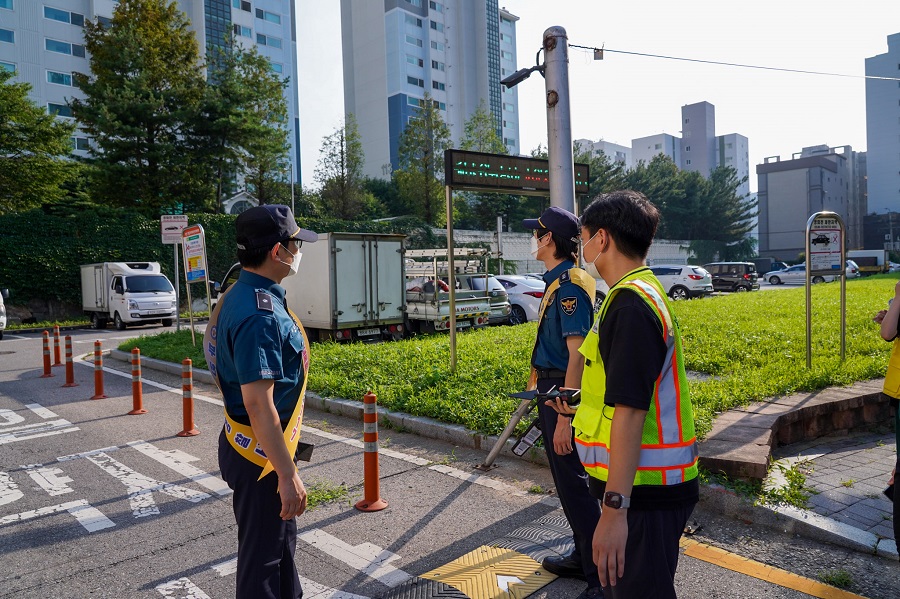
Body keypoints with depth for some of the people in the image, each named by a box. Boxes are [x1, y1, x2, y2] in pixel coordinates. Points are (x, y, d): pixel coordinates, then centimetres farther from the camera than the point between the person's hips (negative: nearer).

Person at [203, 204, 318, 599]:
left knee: (282, 540, 24)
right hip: (261, 455, -10)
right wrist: (288, 474, -23)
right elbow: (258, 403, -29)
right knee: (263, 553, 8)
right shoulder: (260, 315, -26)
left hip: (253, 447, 10)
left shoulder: (241, 296, 6)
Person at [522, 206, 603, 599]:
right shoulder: (557, 282, 12)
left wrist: (564, 417, -25)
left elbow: (577, 355, -24)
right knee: (567, 480, 18)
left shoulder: (571, 285, -19)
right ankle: (583, 558, 33)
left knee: (573, 483, -2)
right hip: (551, 390, 10)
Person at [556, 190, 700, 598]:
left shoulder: (630, 303, -20)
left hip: (641, 490, -10)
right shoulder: (647, 292, 13)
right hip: (652, 483, 10)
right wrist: (583, 407, 31)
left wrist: (615, 507, -27)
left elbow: (630, 411, -26)